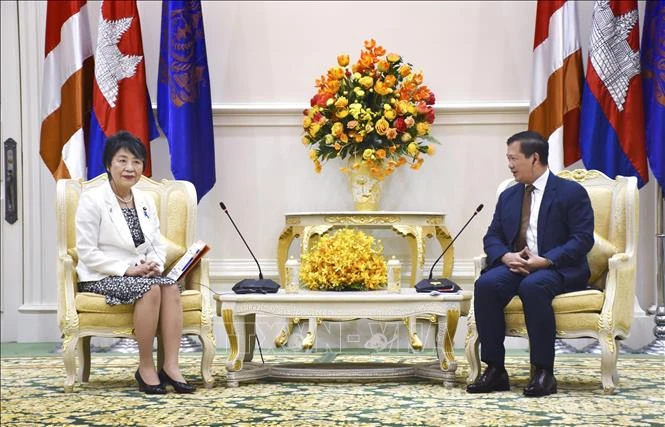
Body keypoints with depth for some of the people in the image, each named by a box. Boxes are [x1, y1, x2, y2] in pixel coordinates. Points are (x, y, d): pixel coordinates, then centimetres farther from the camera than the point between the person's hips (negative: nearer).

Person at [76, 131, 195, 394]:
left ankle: (171, 366, -29)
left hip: (139, 273, 6)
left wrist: (154, 265, -10)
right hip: (102, 277, -5)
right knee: (150, 289, -32)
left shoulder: (146, 201, 11)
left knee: (171, 286, -25)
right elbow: (87, 252, -13)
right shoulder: (92, 200, -8)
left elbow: (158, 245, 14)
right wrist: (127, 269, -20)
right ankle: (146, 368, -20)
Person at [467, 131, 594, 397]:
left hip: (558, 269, -5)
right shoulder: (508, 196, 19)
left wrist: (544, 260, -21)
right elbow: (492, 237, 15)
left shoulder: (572, 192, 1)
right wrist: (506, 256, -9)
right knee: (486, 284, -28)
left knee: (533, 286, -38)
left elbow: (582, 239, -8)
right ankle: (495, 370, -25)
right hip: (515, 266, 5)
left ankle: (544, 372, -31)